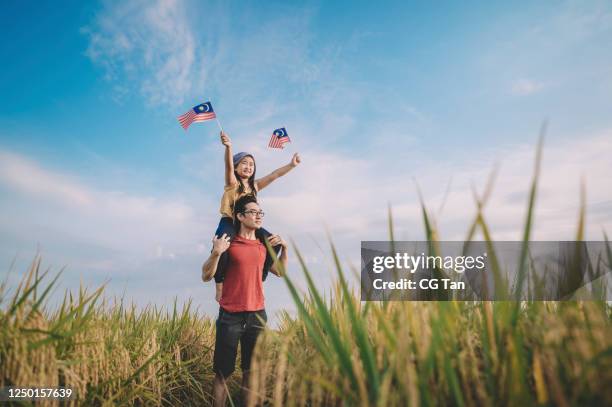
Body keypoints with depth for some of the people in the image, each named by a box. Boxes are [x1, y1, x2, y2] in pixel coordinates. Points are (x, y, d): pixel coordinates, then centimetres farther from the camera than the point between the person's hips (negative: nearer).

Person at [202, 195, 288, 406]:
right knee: (222, 372, 5)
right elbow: (206, 276, -7)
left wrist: (284, 248, 7)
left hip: (258, 315, 4)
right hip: (230, 316, -4)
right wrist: (216, 252, -23)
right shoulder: (228, 242, -6)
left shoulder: (263, 244, 9)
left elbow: (280, 272, 21)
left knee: (251, 371, 12)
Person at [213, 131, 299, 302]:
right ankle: (219, 283, -13)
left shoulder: (255, 185, 10)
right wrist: (228, 147, -46)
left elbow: (274, 174, 0)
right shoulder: (232, 183, -6)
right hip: (229, 223, -6)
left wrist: (291, 165, -12)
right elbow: (229, 166, -26)